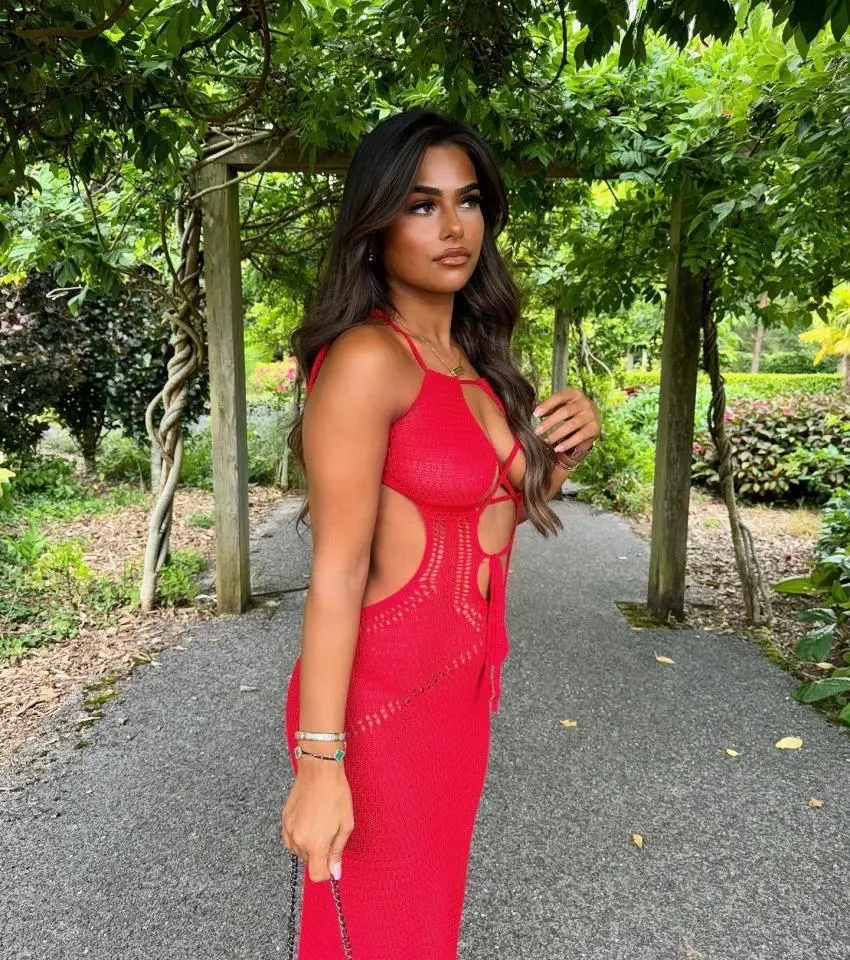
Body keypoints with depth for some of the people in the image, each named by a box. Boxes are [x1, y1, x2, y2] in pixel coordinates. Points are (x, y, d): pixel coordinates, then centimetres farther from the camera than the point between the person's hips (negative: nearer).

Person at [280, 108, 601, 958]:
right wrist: (320, 762, -19)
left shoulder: (471, 360, 7)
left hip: (460, 686, 8)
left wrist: (565, 448, -3)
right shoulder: (366, 359, -18)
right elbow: (336, 571, -20)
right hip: (378, 694, -7)